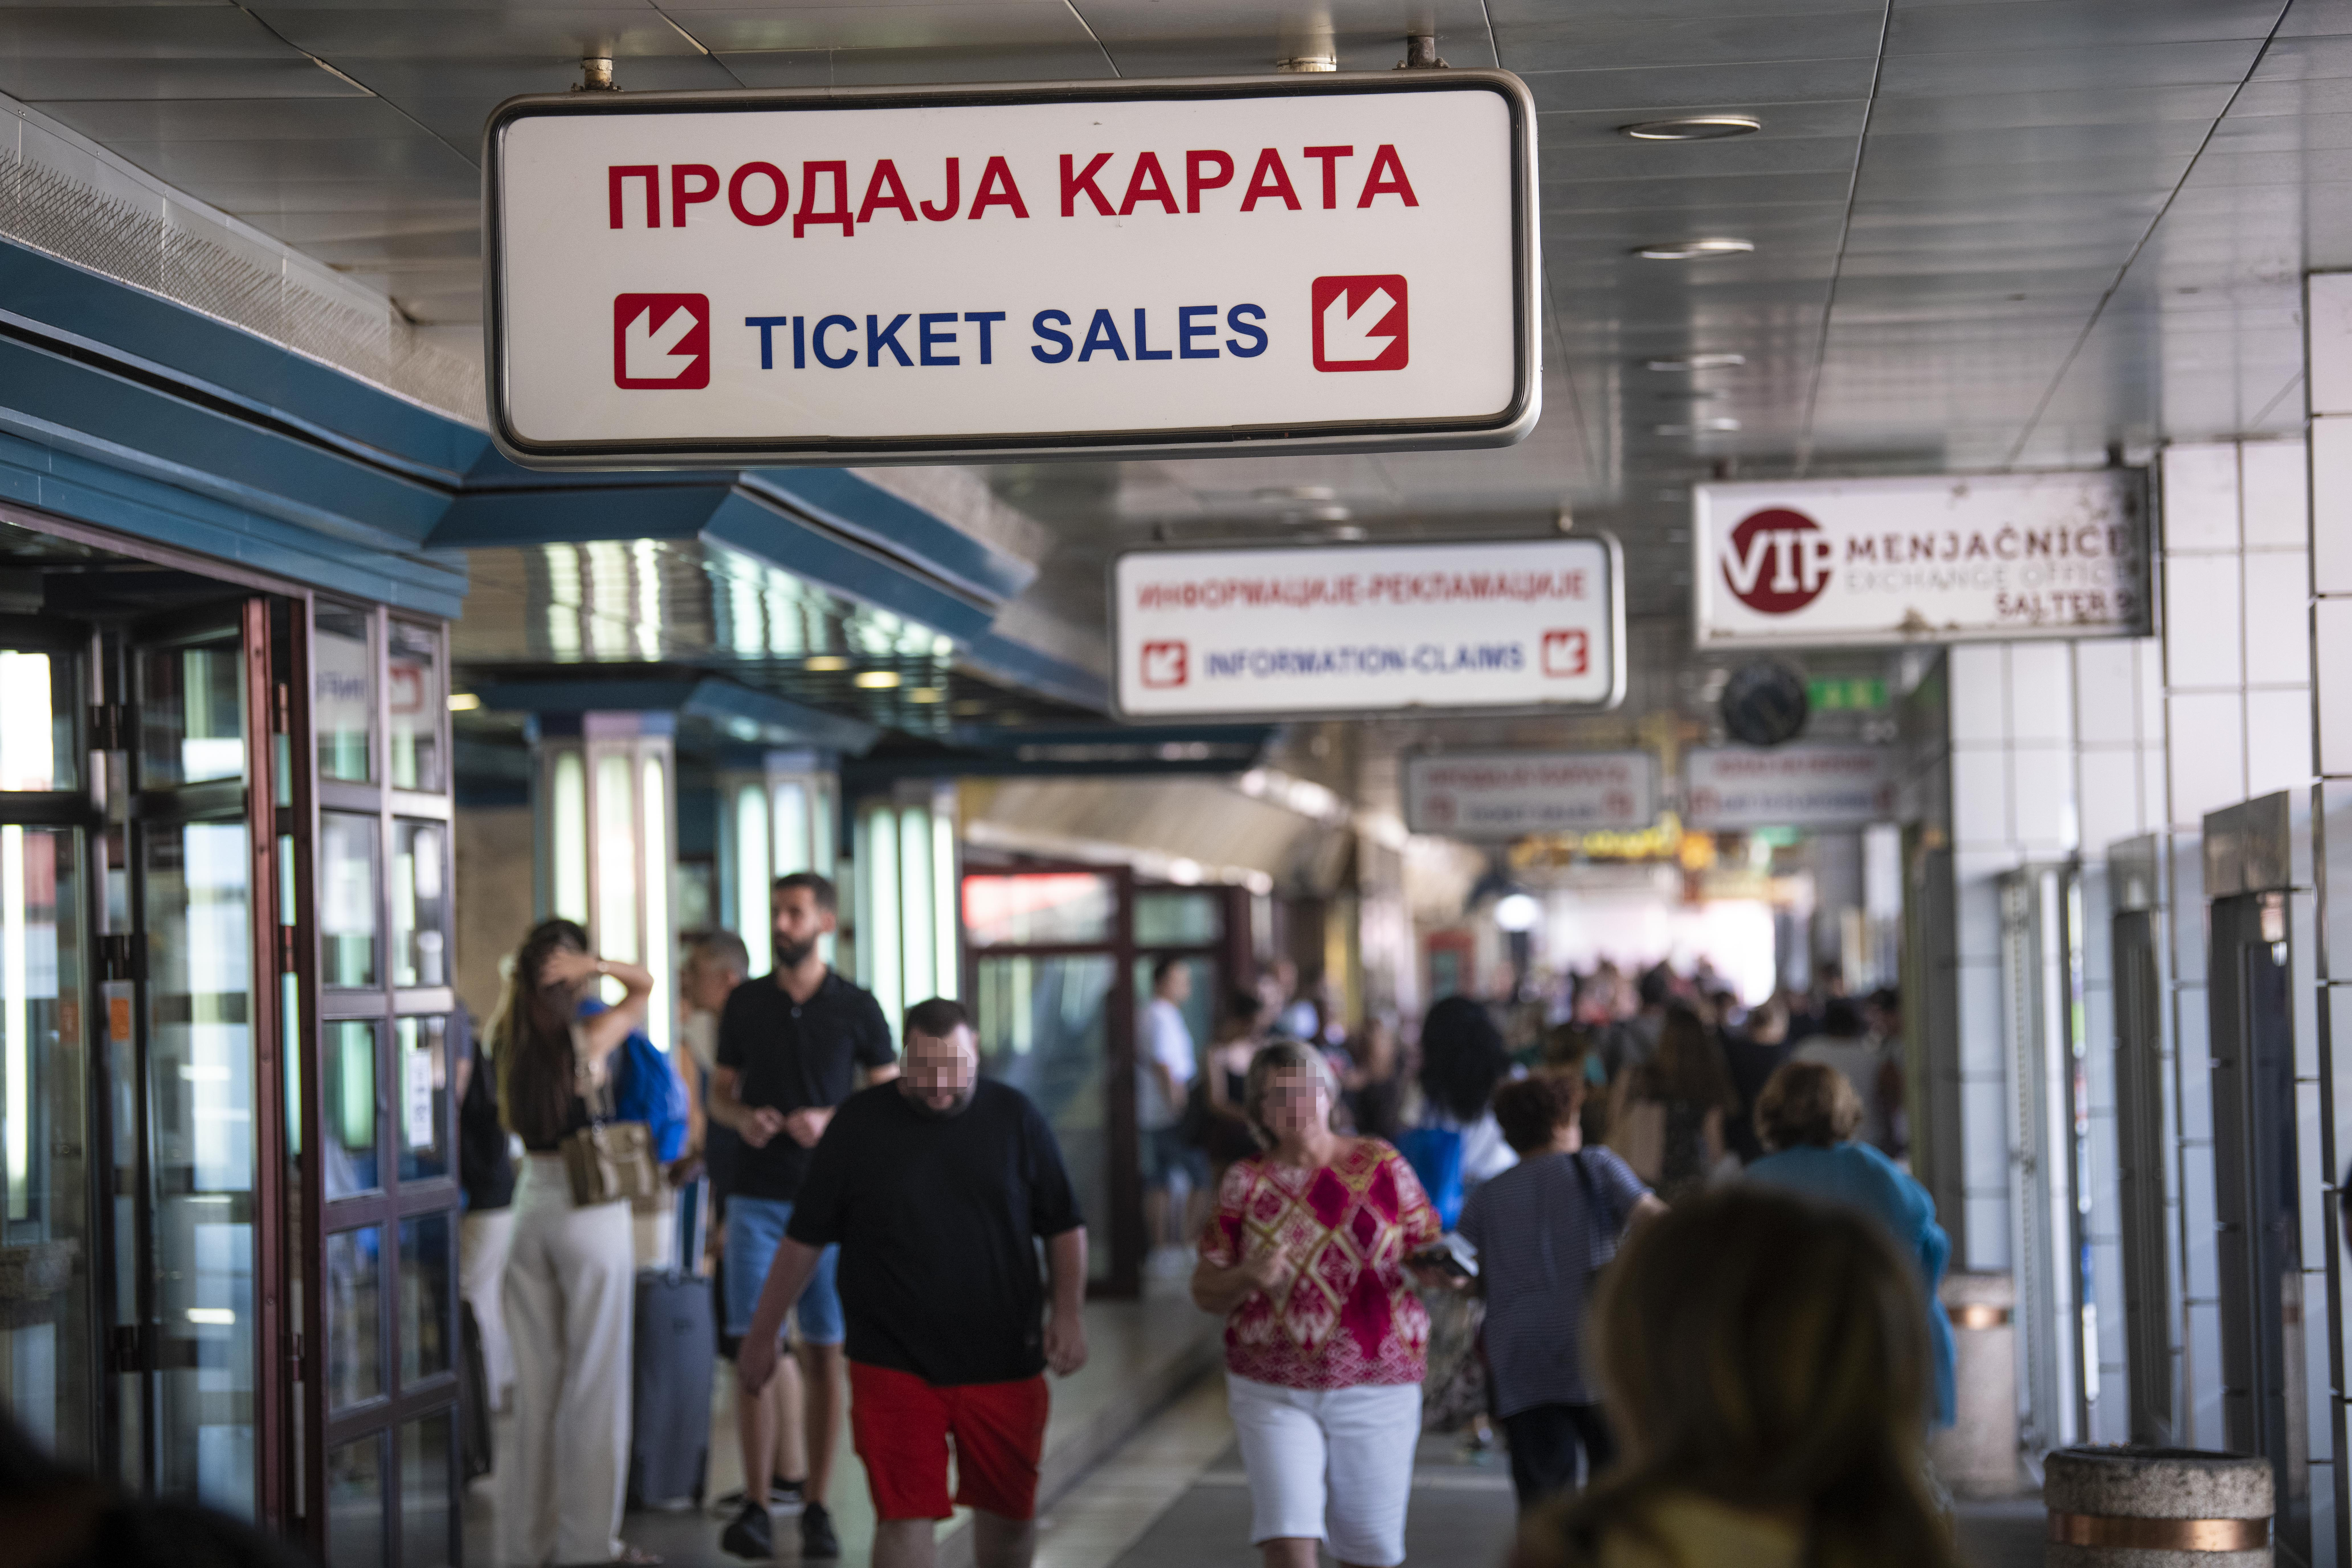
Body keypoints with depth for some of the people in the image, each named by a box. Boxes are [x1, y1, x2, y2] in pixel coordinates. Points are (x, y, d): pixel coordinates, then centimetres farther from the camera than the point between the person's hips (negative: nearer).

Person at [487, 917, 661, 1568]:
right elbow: (644, 985, 6)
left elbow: (511, 991, 25)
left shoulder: (508, 1038, 1)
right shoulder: (592, 1037, -11)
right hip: (589, 1206, -5)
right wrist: (596, 967, -10)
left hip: (531, 1198, 5)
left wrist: (528, 969, 7)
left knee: (534, 1377, 12)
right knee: (594, 1381, 1)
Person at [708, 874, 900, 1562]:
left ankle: (818, 1507, 9)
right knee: (754, 1350, -4)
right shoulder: (745, 1004, 7)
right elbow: (720, 1093, 14)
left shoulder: (857, 1009, 2)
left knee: (825, 1353, 2)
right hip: (757, 1195, 1)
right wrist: (743, 1117, -9)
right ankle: (755, 1508, -1)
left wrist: (829, 1122, -14)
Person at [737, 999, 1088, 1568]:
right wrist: (763, 1335, 7)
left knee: (1010, 1511, 13)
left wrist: (1069, 1311, -7)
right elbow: (804, 1241, 5)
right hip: (894, 1365, -2)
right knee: (905, 1518, -8)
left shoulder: (1015, 1117, 1)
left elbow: (1064, 1227, 7)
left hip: (1002, 1360, 2)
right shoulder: (858, 1125, -2)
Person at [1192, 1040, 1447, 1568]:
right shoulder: (1246, 1183, 2)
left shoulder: (1381, 1164, 1)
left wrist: (1443, 1270, -21)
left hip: (1376, 1385, 0)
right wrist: (1248, 1277, -17)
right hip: (1273, 1390, 0)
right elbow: (1205, 1291, 3)